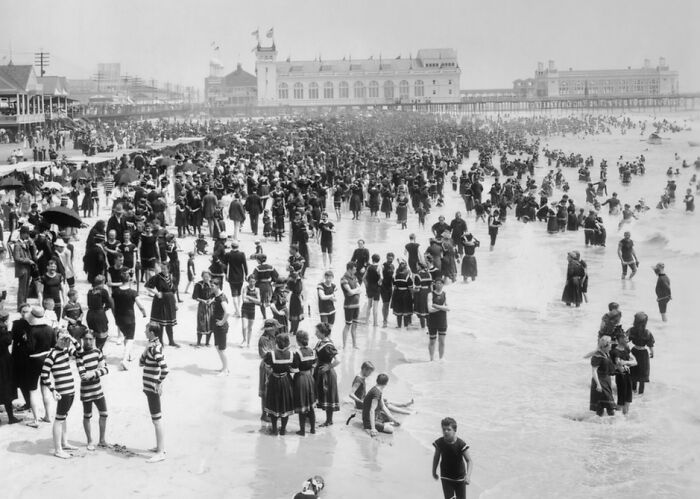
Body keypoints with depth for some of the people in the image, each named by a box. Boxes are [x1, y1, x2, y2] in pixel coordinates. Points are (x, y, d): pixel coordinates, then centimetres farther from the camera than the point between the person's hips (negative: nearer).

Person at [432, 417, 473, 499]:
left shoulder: (461, 444, -21)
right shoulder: (439, 443, -14)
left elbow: (469, 460, -21)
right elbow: (436, 457, 3)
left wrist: (468, 475, -37)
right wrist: (434, 472, 13)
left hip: (460, 478, -1)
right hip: (446, 478, 1)